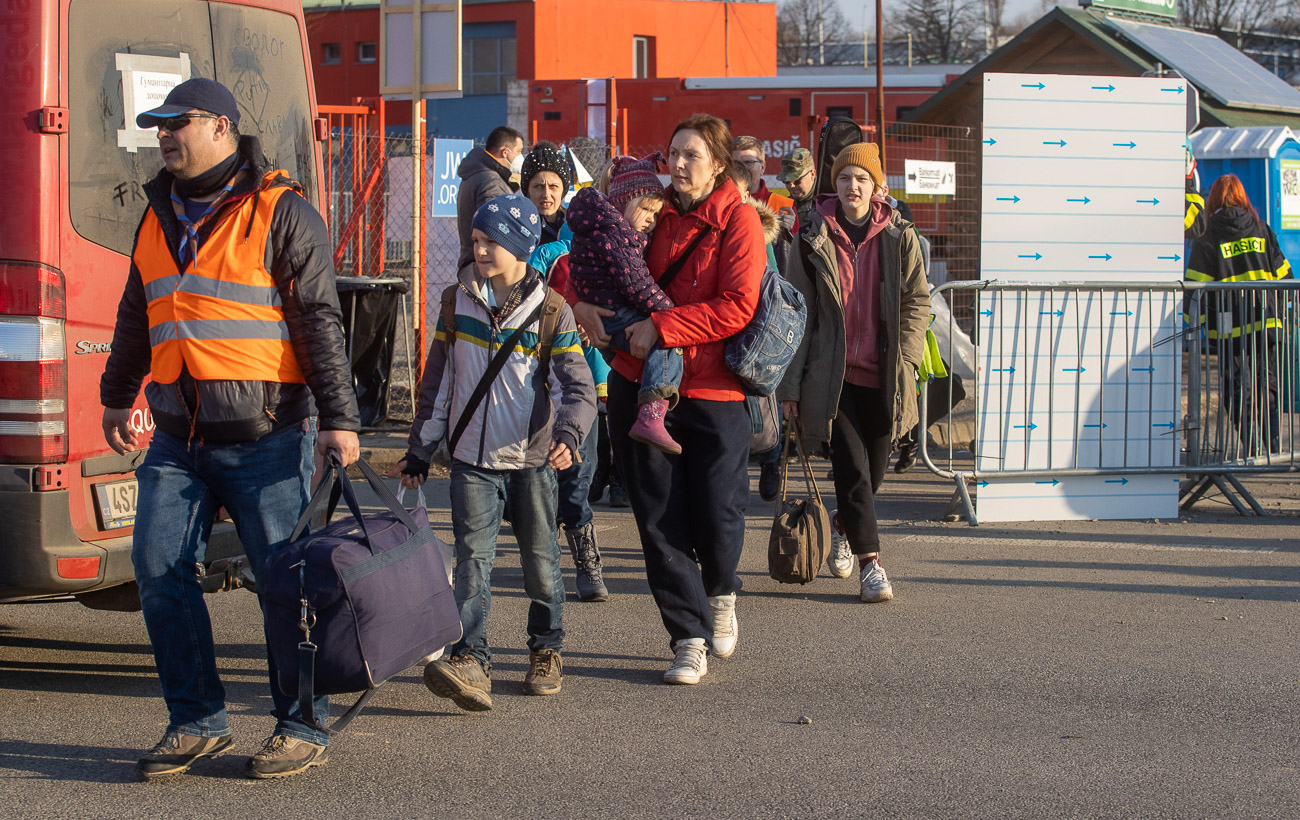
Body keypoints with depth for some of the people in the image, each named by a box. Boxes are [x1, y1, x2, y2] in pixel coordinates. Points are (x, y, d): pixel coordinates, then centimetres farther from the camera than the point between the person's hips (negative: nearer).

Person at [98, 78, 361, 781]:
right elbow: (135, 319, 28)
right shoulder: (158, 218, 16)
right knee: (160, 570, 0)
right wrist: (117, 397, 32)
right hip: (178, 438, 6)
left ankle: (303, 728, 9)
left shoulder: (281, 213, -4)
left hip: (264, 435, -6)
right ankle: (198, 722, 11)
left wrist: (338, 418, -12)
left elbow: (319, 321, -7)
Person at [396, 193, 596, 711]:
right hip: (472, 459, 1)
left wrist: (568, 434, -27)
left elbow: (577, 385, -8)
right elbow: (437, 381, 13)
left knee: (540, 558, 8)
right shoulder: (458, 301, 6)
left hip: (531, 460, -1)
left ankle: (547, 650, 26)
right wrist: (420, 450, 14)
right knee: (474, 557, -11)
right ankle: (470, 661, -21)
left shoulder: (550, 310, -3)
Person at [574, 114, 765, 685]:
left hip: (712, 391, -4)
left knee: (717, 518, -1)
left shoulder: (737, 219, -5)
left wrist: (662, 327, -20)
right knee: (660, 519, 2)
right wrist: (583, 300, -1)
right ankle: (689, 638, 11)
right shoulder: (655, 213, 8)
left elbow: (737, 307, -15)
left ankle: (720, 592, 33)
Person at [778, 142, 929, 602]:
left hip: (883, 377, 2)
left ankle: (843, 533, 39)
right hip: (833, 375, -2)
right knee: (852, 470, -10)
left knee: (873, 472, 11)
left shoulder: (899, 238, 3)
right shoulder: (814, 240, 1)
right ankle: (869, 563, -6)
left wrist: (904, 360, -6)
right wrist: (790, 384, -1)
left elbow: (917, 301, 7)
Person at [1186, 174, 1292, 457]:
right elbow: (1283, 275, 11)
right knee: (1267, 386, 13)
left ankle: (1252, 446, -5)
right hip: (1266, 323, 3)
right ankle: (1274, 445, 11)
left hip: (1231, 328, -3)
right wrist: (1277, 310, 22)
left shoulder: (1208, 239, -4)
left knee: (1238, 390, 2)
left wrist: (1195, 322, 2)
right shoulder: (1262, 231, 7)